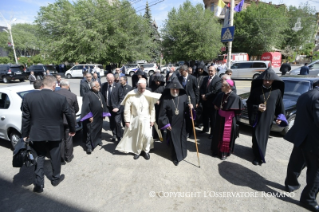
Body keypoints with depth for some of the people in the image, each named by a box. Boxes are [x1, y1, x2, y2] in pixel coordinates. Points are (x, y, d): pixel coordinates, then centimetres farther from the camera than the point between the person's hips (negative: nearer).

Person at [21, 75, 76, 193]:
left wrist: (24, 134, 9)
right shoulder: (61, 98, -14)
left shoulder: (28, 97, -9)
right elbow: (69, 116, -6)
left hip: (36, 133, 1)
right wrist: (72, 130, 9)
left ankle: (39, 184, 20)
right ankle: (56, 178, 34)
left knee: (39, 157, 16)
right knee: (55, 156, 17)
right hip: (55, 133, -1)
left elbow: (25, 118, -2)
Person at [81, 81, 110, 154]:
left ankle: (98, 140, 39)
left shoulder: (99, 93, 7)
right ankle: (89, 146, 5)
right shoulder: (88, 95, -16)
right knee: (90, 131, -2)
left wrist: (104, 113, 12)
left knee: (99, 129, 20)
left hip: (99, 116, 7)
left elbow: (103, 103, 14)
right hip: (92, 117, -7)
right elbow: (86, 107, -18)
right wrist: (90, 116, -18)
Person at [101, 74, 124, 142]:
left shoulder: (118, 86, -11)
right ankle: (114, 135, 33)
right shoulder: (104, 85, 0)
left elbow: (121, 98, -10)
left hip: (116, 108, -4)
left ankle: (119, 136, 9)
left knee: (117, 122, -10)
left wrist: (118, 107, -17)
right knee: (111, 123, 14)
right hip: (108, 107, 4)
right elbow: (102, 96, 6)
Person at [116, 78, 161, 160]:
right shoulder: (131, 95, -13)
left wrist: (152, 120, -3)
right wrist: (127, 120, -9)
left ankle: (146, 151, 18)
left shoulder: (149, 95, -9)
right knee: (136, 136, 12)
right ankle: (137, 151, 35)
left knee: (147, 135, -8)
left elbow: (152, 108, -3)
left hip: (146, 120, 0)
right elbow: (127, 109, -8)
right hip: (135, 120, 0)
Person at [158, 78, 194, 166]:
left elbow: (186, 107, 3)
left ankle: (182, 154, 45)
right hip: (171, 124, -3)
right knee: (174, 140, 9)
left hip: (182, 123, 3)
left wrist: (189, 106, -19)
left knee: (182, 138, 18)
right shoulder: (165, 98, -15)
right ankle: (176, 157, 28)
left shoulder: (183, 96, -7)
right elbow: (162, 112, -9)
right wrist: (166, 123, -8)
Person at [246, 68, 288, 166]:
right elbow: (249, 103, -2)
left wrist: (280, 117, -3)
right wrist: (257, 107, -19)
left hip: (268, 119, 2)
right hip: (257, 119, -1)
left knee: (264, 137, 13)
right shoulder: (256, 90, -7)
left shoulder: (277, 91, -3)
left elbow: (280, 106, 5)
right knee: (257, 137, 3)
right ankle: (259, 157, 18)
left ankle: (258, 154, 35)